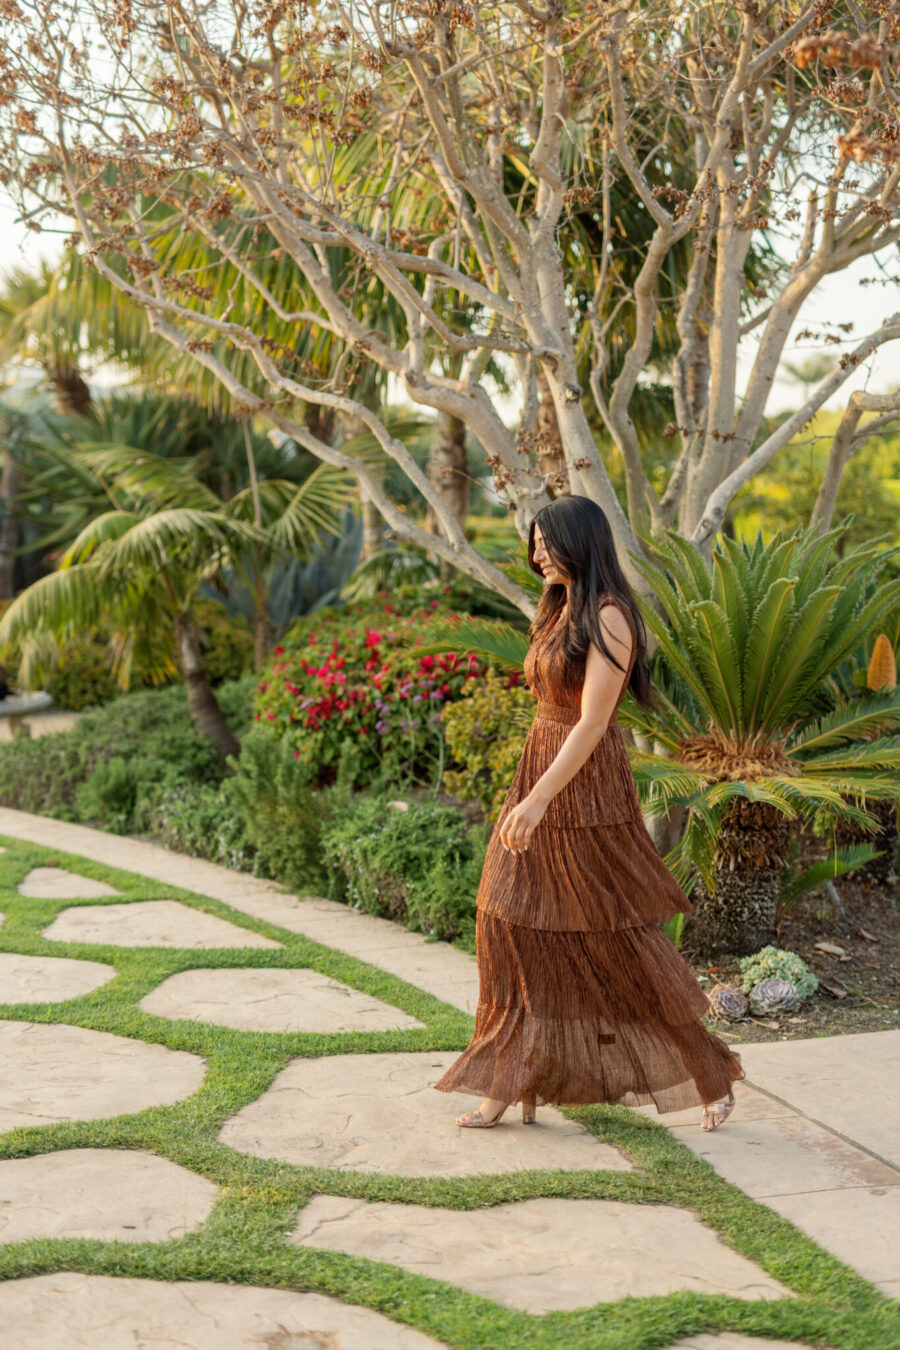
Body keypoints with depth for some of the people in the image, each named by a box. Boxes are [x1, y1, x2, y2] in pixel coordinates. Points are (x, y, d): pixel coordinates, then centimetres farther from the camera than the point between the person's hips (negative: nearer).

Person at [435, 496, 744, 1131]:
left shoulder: (608, 619, -15)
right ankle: (510, 1086, 11)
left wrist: (538, 799, -25)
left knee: (620, 939, 0)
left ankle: (712, 1074, 16)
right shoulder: (561, 610, 14)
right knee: (515, 929, 5)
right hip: (541, 776, 9)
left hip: (586, 789, -9)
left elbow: (592, 723, -21)